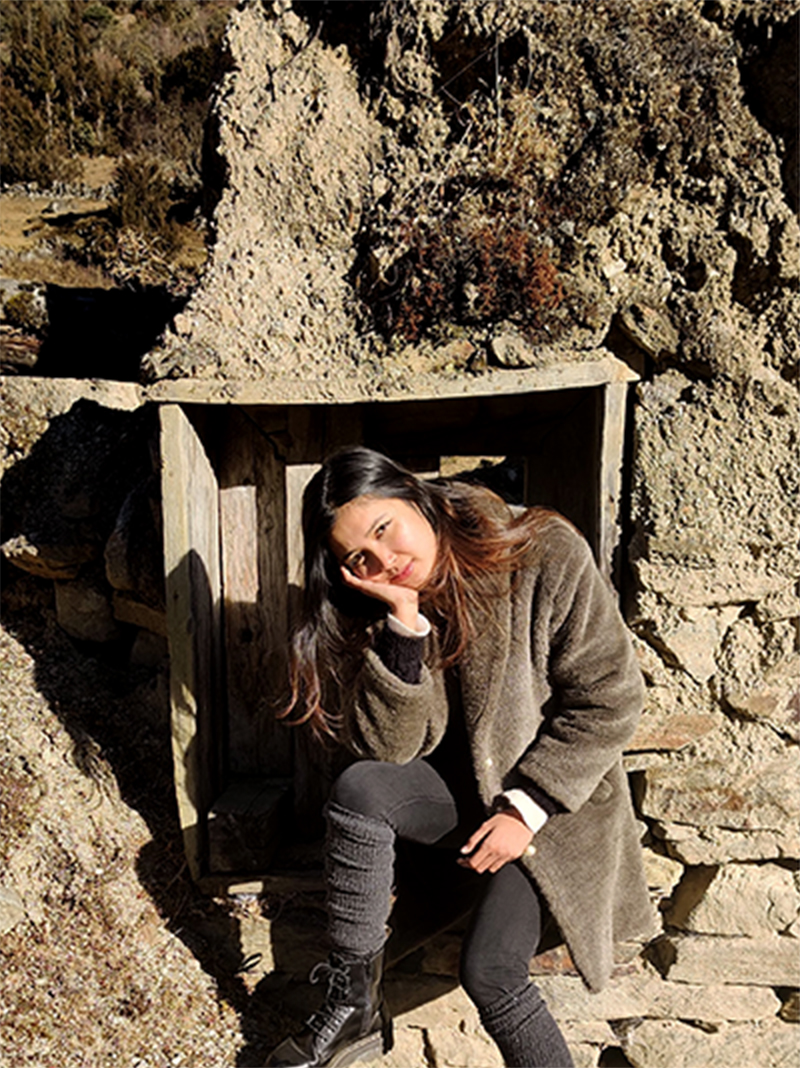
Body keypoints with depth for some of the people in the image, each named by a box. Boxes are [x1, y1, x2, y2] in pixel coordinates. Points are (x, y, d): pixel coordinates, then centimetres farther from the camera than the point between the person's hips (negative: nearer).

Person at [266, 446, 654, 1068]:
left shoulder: (545, 557, -19)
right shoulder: (380, 608, -7)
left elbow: (610, 700, -15)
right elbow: (391, 747, -15)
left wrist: (525, 808, -17)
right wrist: (404, 621, -27)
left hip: (551, 797, -3)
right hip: (459, 784, 4)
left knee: (488, 971, -19)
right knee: (361, 789, -26)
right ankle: (354, 1010, -11)